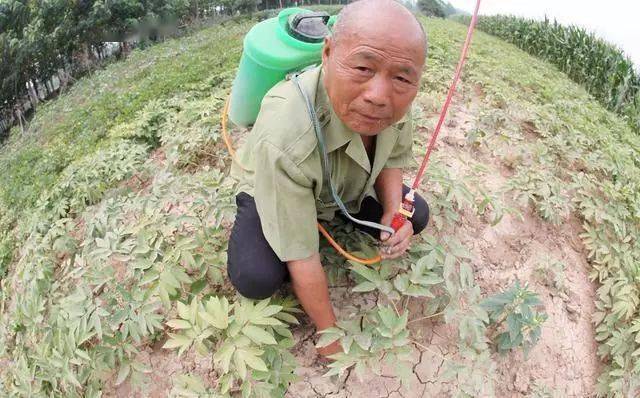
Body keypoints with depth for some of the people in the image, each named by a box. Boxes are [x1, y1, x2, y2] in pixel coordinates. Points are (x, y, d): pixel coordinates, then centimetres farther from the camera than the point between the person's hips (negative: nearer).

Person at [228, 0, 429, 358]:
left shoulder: (394, 96, -25)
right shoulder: (284, 138, -44)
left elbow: (394, 156, -2)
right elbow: (300, 257, -34)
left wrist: (394, 212, -21)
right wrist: (330, 333, -21)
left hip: (349, 186, 6)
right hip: (273, 189, -5)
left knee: (415, 216, -6)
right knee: (255, 279, -30)